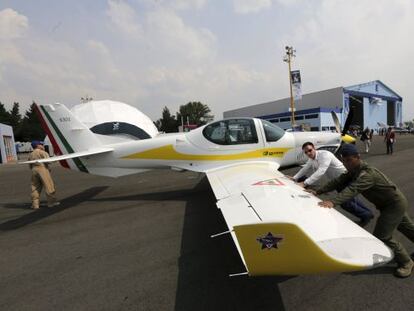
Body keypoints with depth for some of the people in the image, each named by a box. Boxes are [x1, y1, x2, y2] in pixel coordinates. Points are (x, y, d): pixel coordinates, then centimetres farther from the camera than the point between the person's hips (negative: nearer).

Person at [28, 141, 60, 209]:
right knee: (48, 186, -4)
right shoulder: (42, 152, -2)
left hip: (34, 170, 7)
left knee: (35, 188, 9)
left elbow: (30, 166, 18)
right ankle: (51, 202, -4)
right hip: (42, 169, -7)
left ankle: (35, 204, 11)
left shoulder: (31, 154, 20)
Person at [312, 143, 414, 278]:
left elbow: (353, 189, -49)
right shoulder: (354, 171, -5)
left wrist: (333, 202, -63)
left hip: (394, 204, -9)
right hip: (393, 203, 10)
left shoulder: (368, 173, -34)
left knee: (382, 236, -9)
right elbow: (338, 181, -11)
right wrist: (317, 191, -23)